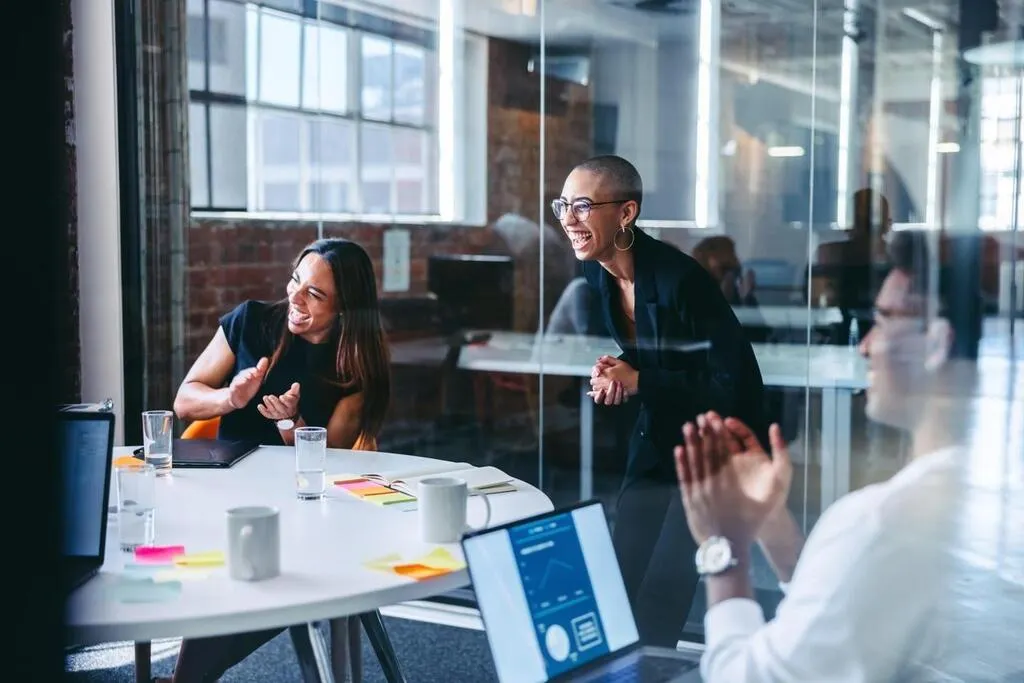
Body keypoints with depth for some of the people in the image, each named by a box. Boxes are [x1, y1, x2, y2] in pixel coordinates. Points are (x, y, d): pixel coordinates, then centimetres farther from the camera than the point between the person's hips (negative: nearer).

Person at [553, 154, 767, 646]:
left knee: (658, 605, -8)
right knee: (619, 585, 7)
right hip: (655, 440, 7)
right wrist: (608, 376, -12)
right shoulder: (595, 276, -4)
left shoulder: (678, 279, -27)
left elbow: (738, 386, -25)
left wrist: (639, 381, -27)